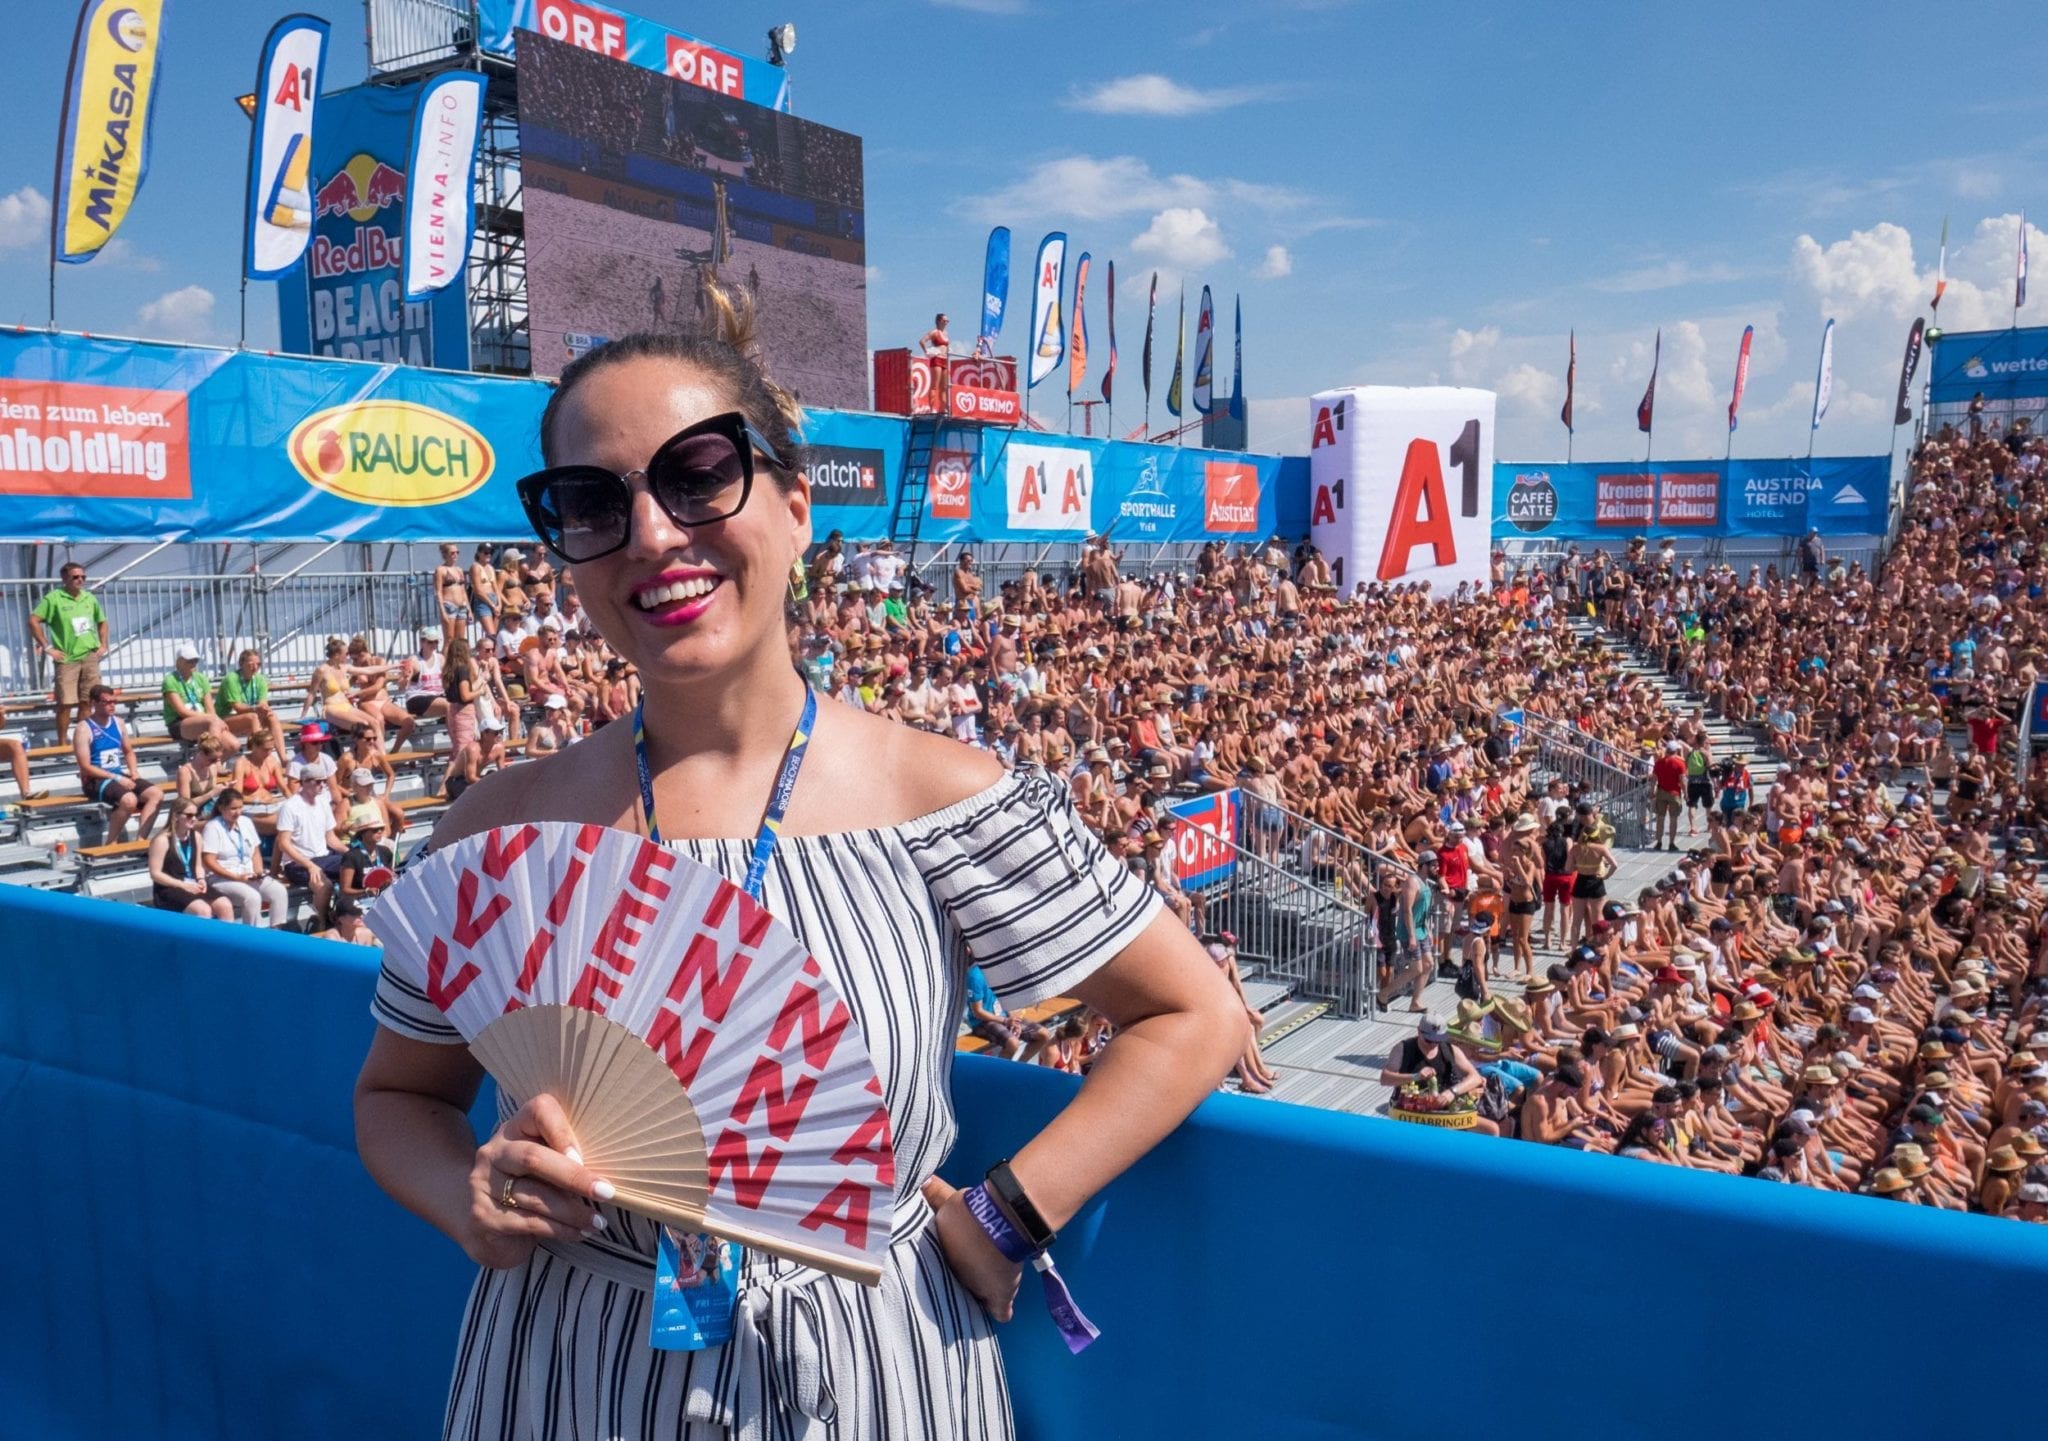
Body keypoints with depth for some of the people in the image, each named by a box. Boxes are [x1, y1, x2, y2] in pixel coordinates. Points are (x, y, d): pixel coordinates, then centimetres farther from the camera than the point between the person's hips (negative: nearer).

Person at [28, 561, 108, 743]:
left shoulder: (90, 598, 10)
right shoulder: (54, 598, -6)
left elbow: (102, 622, 25)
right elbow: (33, 621, -10)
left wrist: (103, 644, 12)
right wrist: (47, 648, -11)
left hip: (90, 657, 4)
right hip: (67, 659, -4)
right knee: (65, 703, -4)